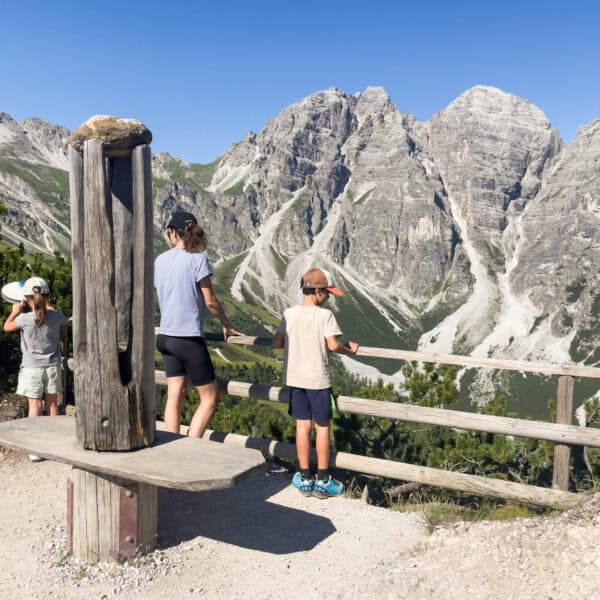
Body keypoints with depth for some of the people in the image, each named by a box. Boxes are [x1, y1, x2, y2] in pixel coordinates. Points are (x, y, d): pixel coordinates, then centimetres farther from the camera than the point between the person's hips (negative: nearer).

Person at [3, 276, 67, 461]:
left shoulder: (25, 318, -15)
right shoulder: (55, 315, -7)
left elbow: (7, 327, 5)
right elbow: (64, 321, 19)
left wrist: (15, 311, 16)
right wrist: (48, 306, 24)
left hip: (32, 368, -2)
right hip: (52, 366, 3)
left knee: (34, 406, 3)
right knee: (52, 405, 11)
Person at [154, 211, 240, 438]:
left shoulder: (160, 260, 6)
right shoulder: (197, 259, -12)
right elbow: (210, 301, -10)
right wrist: (227, 325, 4)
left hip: (166, 336, 7)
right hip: (189, 339, -7)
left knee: (174, 397, 12)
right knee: (209, 398, 5)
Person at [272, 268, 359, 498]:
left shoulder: (289, 314, 1)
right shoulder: (325, 315, -12)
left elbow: (276, 343, 2)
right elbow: (333, 345, -18)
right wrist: (350, 350, 1)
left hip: (295, 378, 4)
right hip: (318, 379, -4)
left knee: (302, 425, 11)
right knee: (322, 427, 8)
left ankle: (304, 479, 18)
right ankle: (323, 481, 15)